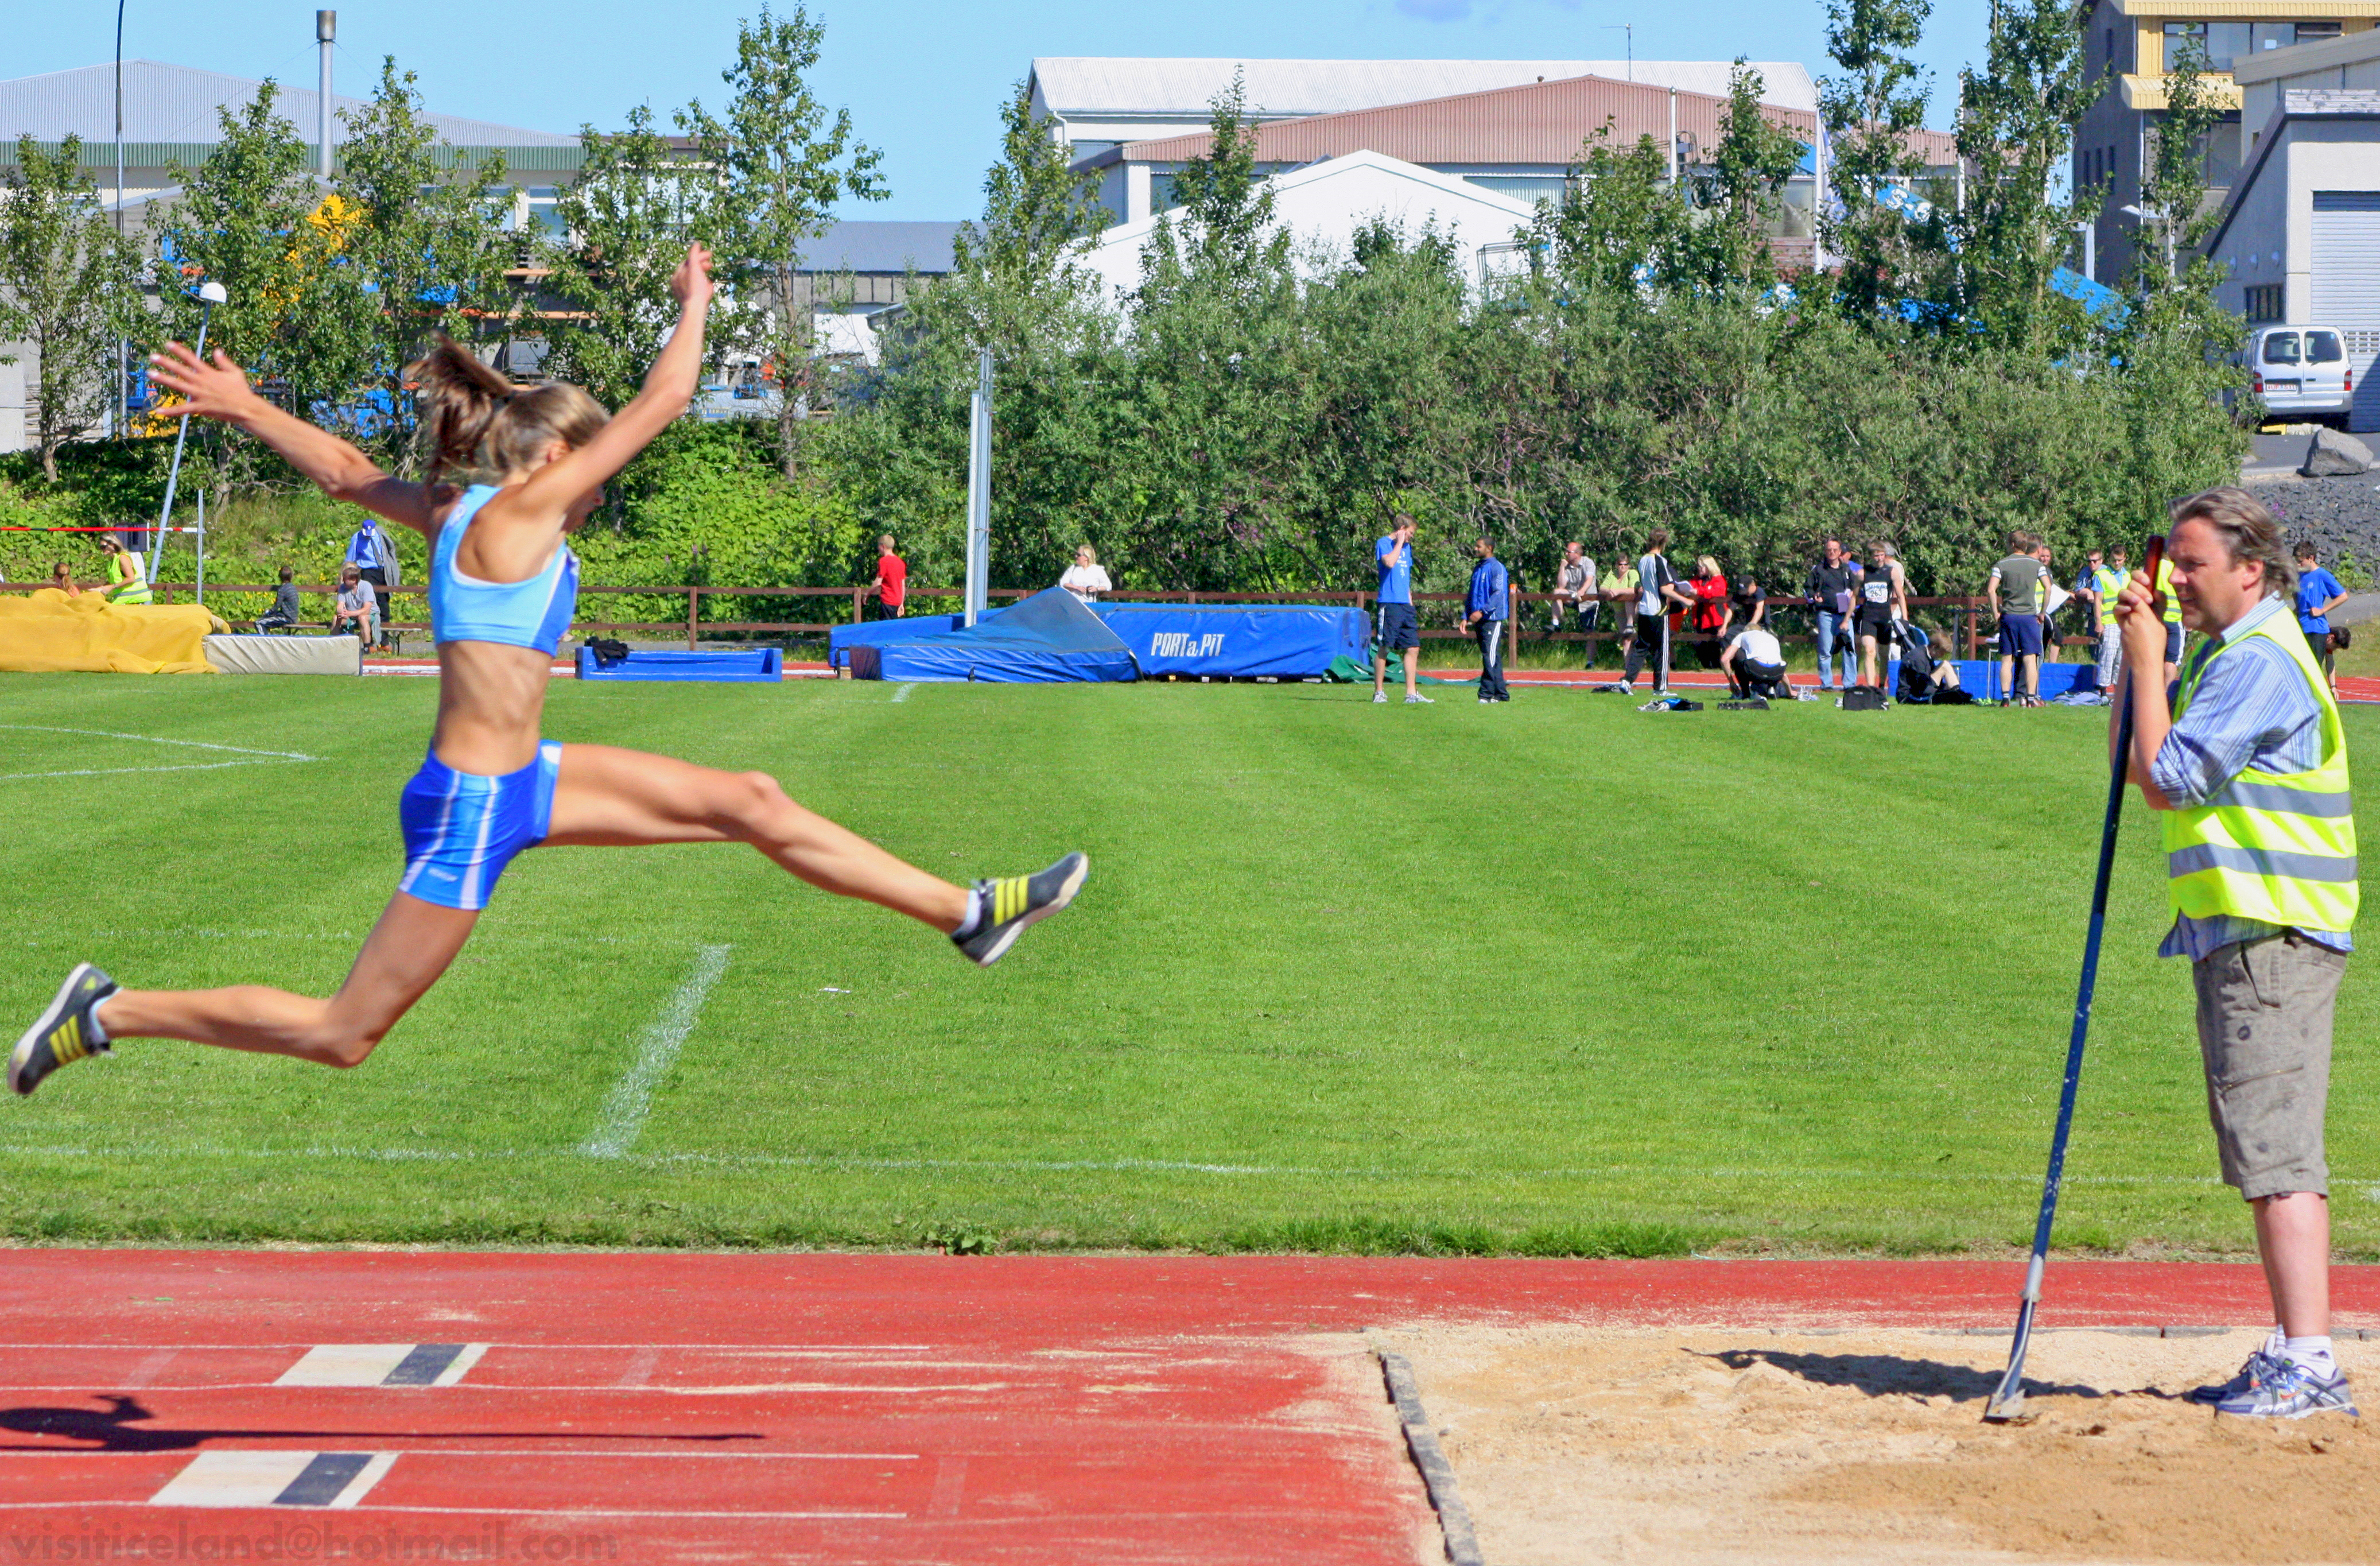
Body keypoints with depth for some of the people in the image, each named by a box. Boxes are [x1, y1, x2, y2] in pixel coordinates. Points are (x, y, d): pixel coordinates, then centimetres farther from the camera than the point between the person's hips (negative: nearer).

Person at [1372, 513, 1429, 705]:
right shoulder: (1383, 543, -4)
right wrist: (1399, 543, -12)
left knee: (1413, 648, 3)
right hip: (1389, 603, -8)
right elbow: (1389, 562, -23)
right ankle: (1379, 691, 4)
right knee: (1384, 648, -3)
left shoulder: (1407, 547, 20)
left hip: (1405, 605, 8)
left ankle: (1411, 693, 5)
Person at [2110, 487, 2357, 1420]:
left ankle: (2308, 1365, -14)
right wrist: (2135, 655, 10)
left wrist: (2148, 664, -7)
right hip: (2242, 935, 11)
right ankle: (2295, 1355, 16)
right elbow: (2137, 770, 20)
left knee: (2278, 1151, -13)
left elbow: (2167, 775, -17)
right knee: (2265, 1154, 12)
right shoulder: (2226, 654, 19)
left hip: (2273, 937, -11)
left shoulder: (2261, 660, -14)